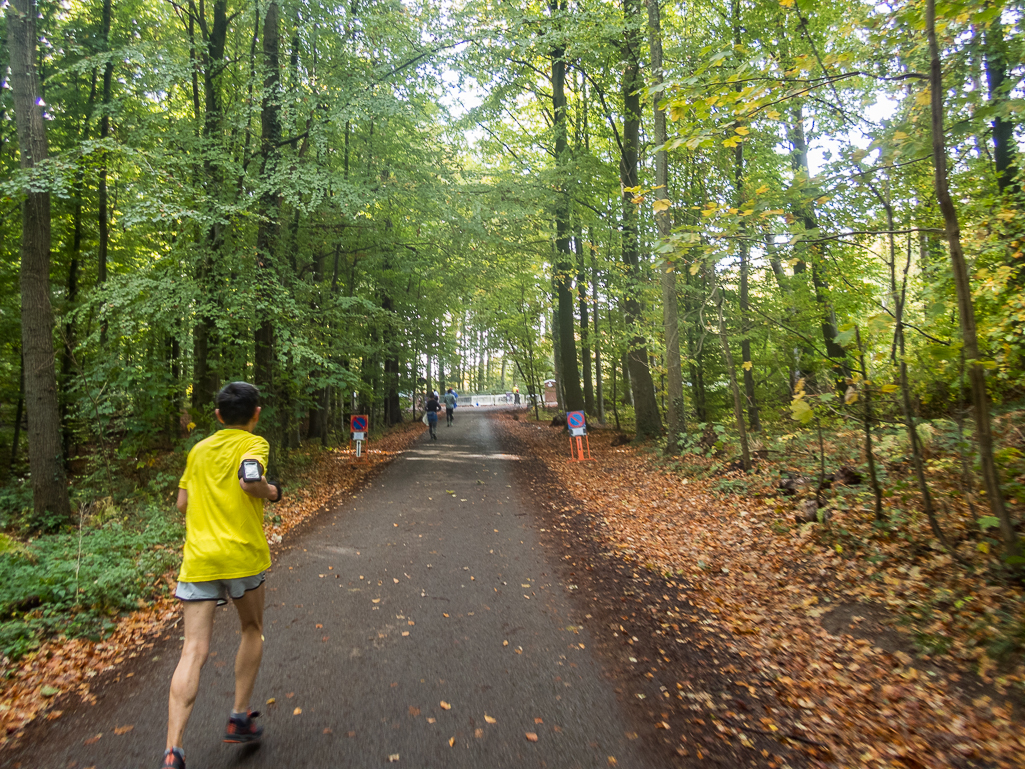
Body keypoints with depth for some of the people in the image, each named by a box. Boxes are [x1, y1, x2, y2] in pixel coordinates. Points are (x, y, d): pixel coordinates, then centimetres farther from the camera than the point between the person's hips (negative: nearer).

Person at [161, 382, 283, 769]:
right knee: (252, 629, 20)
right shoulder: (253, 444, -4)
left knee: (193, 651, 3)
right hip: (242, 555, -3)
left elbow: (182, 503, 18)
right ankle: (239, 719, 25)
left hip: (198, 560, 4)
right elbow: (250, 480, -24)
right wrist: (271, 491, -4)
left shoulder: (199, 450, 13)